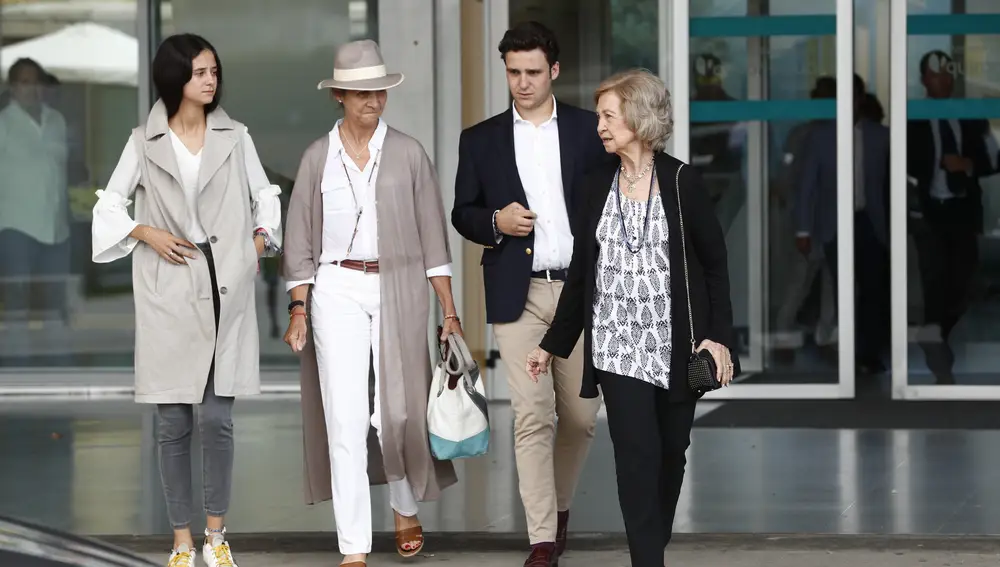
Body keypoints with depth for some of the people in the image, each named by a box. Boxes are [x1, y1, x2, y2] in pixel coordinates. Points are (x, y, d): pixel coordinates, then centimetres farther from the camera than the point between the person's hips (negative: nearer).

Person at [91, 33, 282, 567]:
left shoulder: (234, 137, 8)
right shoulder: (145, 143, 5)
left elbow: (265, 196, 17)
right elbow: (110, 204, 11)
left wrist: (260, 239, 2)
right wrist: (148, 234, -4)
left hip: (225, 290, 0)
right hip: (168, 295, 0)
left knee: (216, 418, -4)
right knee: (174, 423, 1)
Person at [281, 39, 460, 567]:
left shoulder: (407, 153, 2)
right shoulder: (318, 157, 4)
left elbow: (433, 236, 3)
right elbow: (300, 240, 7)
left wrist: (449, 311, 0)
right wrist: (298, 308, -1)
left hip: (399, 288, 0)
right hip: (337, 290, 0)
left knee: (399, 410, 4)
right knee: (344, 418, -6)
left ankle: (406, 507, 34)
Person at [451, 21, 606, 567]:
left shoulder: (589, 131, 6)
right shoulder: (481, 140, 8)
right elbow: (462, 214, 10)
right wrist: (496, 223, -11)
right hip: (518, 295, -1)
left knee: (580, 415, 6)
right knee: (532, 417, -7)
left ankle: (560, 504, 32)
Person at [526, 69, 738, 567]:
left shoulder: (681, 181, -3)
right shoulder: (596, 187, 5)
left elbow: (715, 263, 0)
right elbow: (581, 274, 12)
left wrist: (719, 335, -8)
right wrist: (552, 345, 13)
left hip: (676, 346, -1)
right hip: (619, 347, 1)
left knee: (670, 457, 6)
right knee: (637, 458, -9)